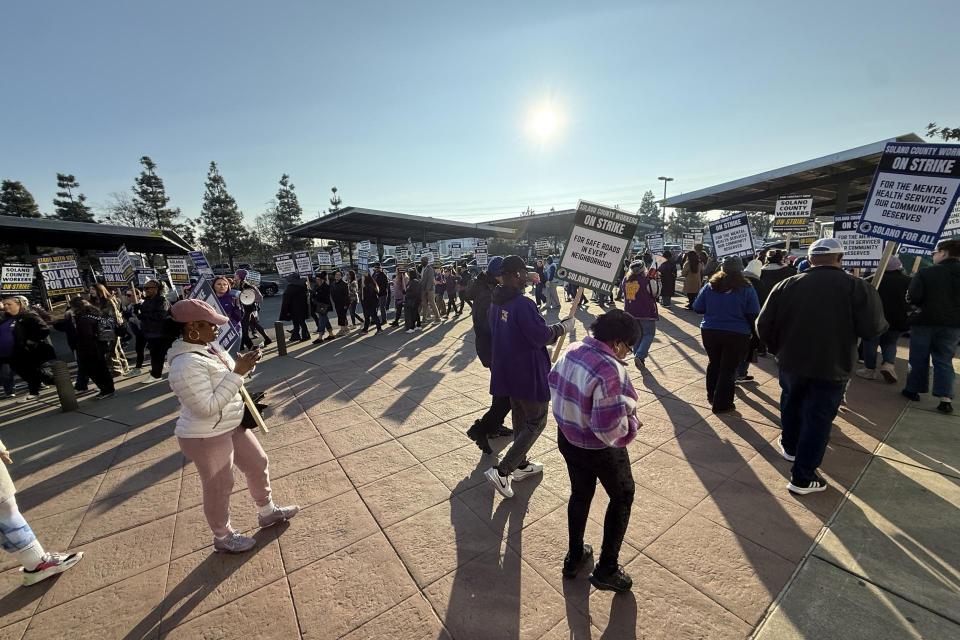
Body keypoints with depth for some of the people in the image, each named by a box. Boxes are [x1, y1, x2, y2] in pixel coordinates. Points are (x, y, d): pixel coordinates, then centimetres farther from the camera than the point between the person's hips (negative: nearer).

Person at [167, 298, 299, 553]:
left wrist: (245, 365, -8)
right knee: (219, 487, 13)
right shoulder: (186, 365, -28)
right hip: (207, 437, -9)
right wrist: (238, 372, -31)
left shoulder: (211, 347, -1)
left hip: (232, 426, 9)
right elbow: (208, 407, -30)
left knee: (258, 464, 20)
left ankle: (267, 512, 42)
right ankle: (222, 538, 39)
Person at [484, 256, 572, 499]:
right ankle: (501, 471, 3)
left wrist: (545, 333, 16)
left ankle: (521, 465, 39)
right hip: (528, 372, -9)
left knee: (520, 417, 23)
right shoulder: (523, 304, -25)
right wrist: (563, 327, -5)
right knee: (536, 421, 7)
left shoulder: (496, 302, 4)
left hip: (507, 369, 9)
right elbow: (541, 336, -22)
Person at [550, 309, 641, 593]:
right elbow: (611, 429, -32)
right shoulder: (610, 371, -32)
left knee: (580, 494, 28)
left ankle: (574, 558, 46)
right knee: (622, 497, 22)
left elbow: (554, 386, 4)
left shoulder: (572, 350, -8)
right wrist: (633, 422, -12)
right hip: (599, 449, -7)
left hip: (567, 438, 7)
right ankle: (606, 570, 33)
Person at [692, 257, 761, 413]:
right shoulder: (746, 289, -9)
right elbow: (753, 315, -7)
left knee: (714, 363, 22)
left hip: (709, 332, 3)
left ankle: (712, 396, 35)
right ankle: (721, 404, 15)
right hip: (736, 335, -3)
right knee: (728, 368, 7)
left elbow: (697, 308, 1)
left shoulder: (709, 286, -4)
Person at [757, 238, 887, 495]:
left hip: (792, 362, 2)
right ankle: (802, 478, 11)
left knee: (792, 406, 25)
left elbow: (764, 326, -7)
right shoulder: (859, 288, -10)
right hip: (831, 368, -2)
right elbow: (873, 329, -12)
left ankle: (790, 446, 46)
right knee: (818, 419, 6)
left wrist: (778, 349, 10)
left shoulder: (786, 285, -6)